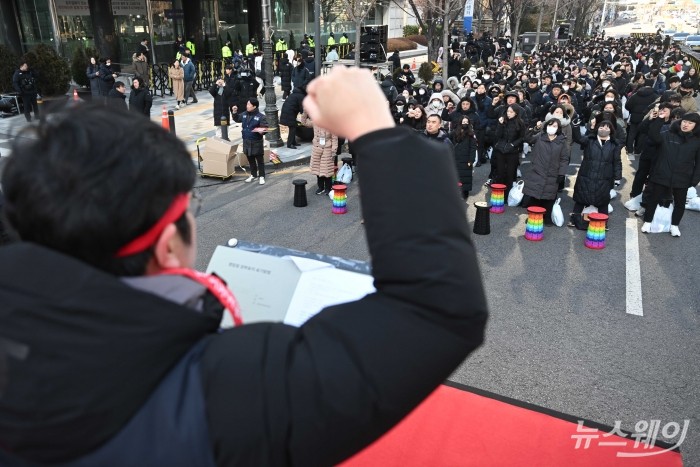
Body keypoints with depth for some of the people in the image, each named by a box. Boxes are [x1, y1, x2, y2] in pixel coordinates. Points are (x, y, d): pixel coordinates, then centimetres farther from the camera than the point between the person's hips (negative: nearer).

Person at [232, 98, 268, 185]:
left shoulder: (261, 116, -14)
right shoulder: (244, 114, 4)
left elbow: (265, 128, -14)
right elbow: (237, 119, 22)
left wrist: (261, 130, -34)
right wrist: (235, 112, 6)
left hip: (256, 142, -6)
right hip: (246, 141, 6)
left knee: (259, 159, 4)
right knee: (250, 159, 16)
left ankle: (261, 176, 13)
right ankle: (253, 175, 30)